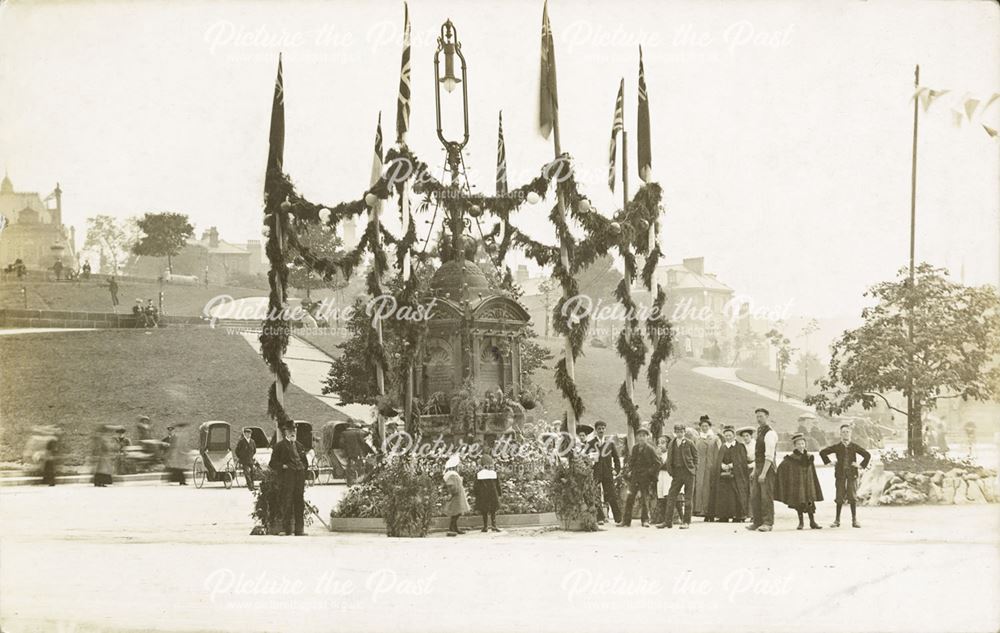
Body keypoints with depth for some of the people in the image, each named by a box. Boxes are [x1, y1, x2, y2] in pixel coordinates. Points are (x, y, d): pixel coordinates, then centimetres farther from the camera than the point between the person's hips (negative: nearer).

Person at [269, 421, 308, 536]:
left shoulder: (298, 445, 18)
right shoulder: (280, 446, 1)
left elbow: (305, 461, 27)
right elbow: (272, 463, -1)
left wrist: (302, 467, 10)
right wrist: (282, 466, -13)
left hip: (299, 477, 6)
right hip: (286, 478, -6)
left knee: (300, 503, 6)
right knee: (286, 503, -7)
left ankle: (299, 529, 10)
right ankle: (286, 528, -4)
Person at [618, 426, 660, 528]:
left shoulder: (650, 449, -6)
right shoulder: (635, 448, 10)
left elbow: (657, 463, -5)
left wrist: (650, 472, -10)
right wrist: (630, 470, 10)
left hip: (645, 478, -5)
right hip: (634, 476, 5)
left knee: (645, 499, 0)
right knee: (630, 498, 1)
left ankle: (645, 520, 10)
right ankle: (626, 520, 5)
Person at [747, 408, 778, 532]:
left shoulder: (770, 433, -13)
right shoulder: (759, 432, 17)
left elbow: (769, 456, -19)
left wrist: (763, 473, -23)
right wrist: (754, 471, 18)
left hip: (767, 468, -9)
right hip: (758, 467, 9)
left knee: (766, 497, -6)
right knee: (754, 496, 9)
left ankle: (768, 523, -2)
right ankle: (757, 521, 15)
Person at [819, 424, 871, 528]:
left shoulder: (854, 447, 5)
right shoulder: (837, 447, 5)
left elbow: (867, 455, 10)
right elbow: (822, 453, 11)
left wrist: (862, 466, 3)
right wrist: (829, 462, 5)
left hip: (852, 474, 0)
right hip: (840, 474, 0)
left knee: (853, 496, -3)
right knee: (840, 497, 1)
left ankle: (854, 520, 2)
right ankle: (837, 520, 7)